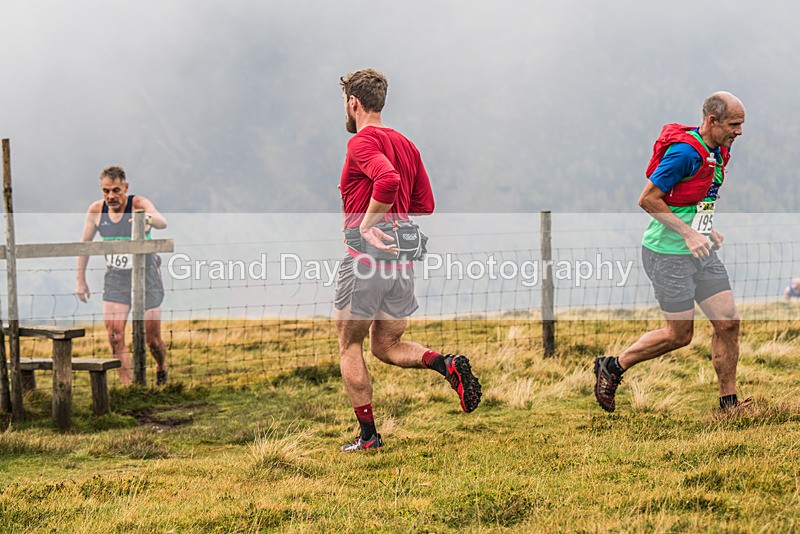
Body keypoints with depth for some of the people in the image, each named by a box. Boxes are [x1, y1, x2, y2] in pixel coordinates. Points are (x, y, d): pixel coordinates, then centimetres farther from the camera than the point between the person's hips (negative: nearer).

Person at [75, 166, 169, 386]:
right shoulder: (96, 210, -7)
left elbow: (162, 223, -39)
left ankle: (162, 368, 35)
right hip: (115, 278, 3)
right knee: (114, 335, -11)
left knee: (152, 339, 3)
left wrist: (150, 219, -63)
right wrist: (81, 280, 7)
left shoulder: (139, 204, -19)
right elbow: (84, 244, 7)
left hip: (146, 276, -3)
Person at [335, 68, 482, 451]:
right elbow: (425, 206, 17)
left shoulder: (362, 142, -10)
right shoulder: (406, 144, 15)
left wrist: (366, 226, -21)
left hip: (366, 258, -7)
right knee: (386, 346, 15)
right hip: (402, 260, 7)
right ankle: (447, 364, -11)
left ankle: (368, 435, 9)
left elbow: (388, 179, -30)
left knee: (349, 345, 8)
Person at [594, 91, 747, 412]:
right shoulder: (684, 151, -21)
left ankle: (729, 402, 10)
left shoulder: (719, 152, 9)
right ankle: (611, 367, 18)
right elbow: (648, 199, -20)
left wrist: (707, 230, 11)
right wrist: (687, 232, -22)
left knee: (728, 322, 1)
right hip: (668, 254, -9)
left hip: (700, 253, 9)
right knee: (680, 334, -1)